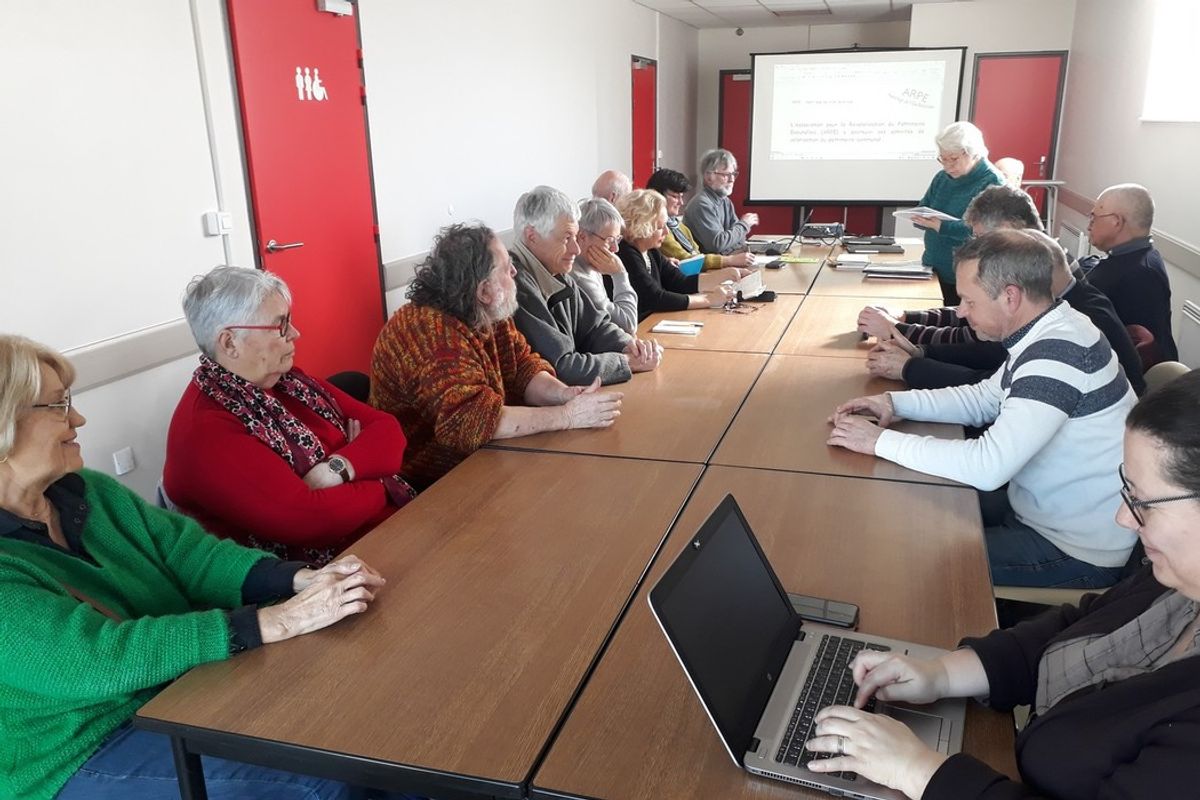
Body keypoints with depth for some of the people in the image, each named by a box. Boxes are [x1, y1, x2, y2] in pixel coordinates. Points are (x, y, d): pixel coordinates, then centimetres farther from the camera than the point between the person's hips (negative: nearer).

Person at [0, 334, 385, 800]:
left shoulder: (86, 491, 2)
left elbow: (186, 552, -3)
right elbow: (96, 657, -30)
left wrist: (301, 579, -21)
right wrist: (280, 621, -34)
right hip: (82, 758, -6)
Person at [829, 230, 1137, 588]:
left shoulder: (1059, 353, -30)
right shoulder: (1047, 333, 0)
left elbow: (988, 467, -35)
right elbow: (985, 399, 13)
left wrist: (880, 441, -26)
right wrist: (896, 403, -2)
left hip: (1078, 554, -8)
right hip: (1039, 511, 9)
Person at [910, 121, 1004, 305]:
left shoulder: (992, 183, -11)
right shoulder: (942, 178, 12)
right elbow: (921, 211, 10)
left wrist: (942, 226, -28)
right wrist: (925, 219, -14)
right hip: (933, 268, 6)